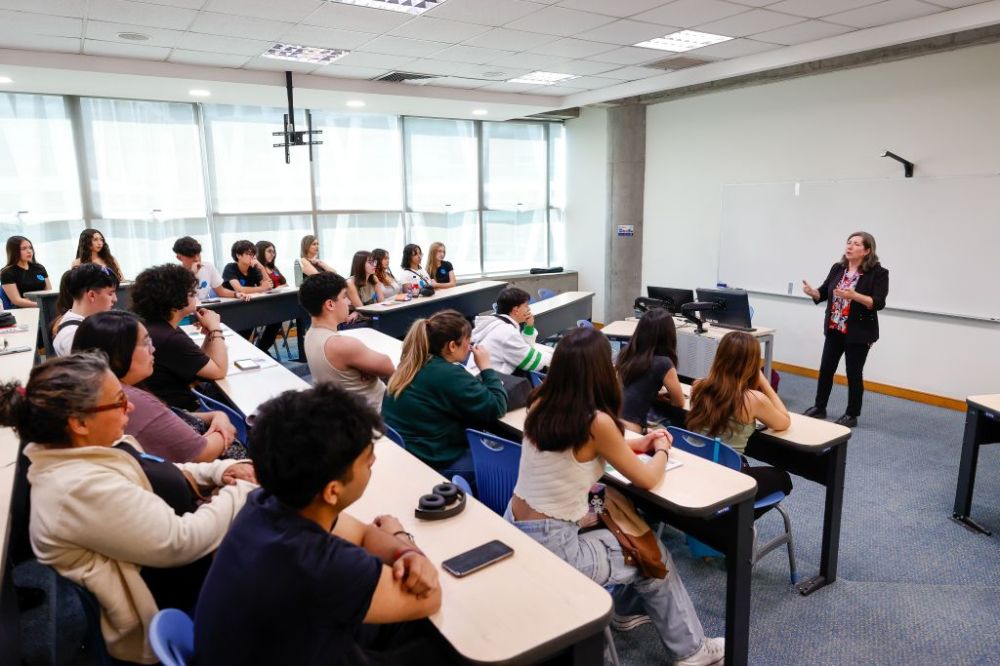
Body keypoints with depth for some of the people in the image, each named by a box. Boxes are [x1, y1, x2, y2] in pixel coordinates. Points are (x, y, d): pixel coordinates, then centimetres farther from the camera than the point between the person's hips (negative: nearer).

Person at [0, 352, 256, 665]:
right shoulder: (83, 488, -31)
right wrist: (242, 491, -17)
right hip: (175, 598, -9)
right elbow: (181, 543, -29)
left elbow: (158, 479, 13)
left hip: (171, 569, 9)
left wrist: (218, 470, -3)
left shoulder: (82, 450, -2)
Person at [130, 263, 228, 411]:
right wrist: (215, 328, -11)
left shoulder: (161, 328, 6)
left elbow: (201, 362, 9)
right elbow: (219, 371, -19)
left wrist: (209, 332, -5)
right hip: (177, 412, -9)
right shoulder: (170, 339, -26)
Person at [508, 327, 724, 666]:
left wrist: (639, 444, 15)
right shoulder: (596, 422, -22)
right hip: (551, 548, -7)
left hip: (516, 531, 7)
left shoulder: (540, 405, -2)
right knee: (655, 556, 16)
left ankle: (630, 607, 49)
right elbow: (646, 480, -8)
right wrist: (661, 450, 13)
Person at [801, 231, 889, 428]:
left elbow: (879, 303, -18)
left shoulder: (878, 273, -10)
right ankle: (819, 408, 24)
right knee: (826, 369, 10)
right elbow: (824, 293, 8)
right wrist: (811, 292, -14)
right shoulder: (837, 268, 6)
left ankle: (852, 415, 17)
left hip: (859, 333, -5)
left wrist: (854, 296, -32)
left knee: (854, 373, 4)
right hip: (834, 330, 5)